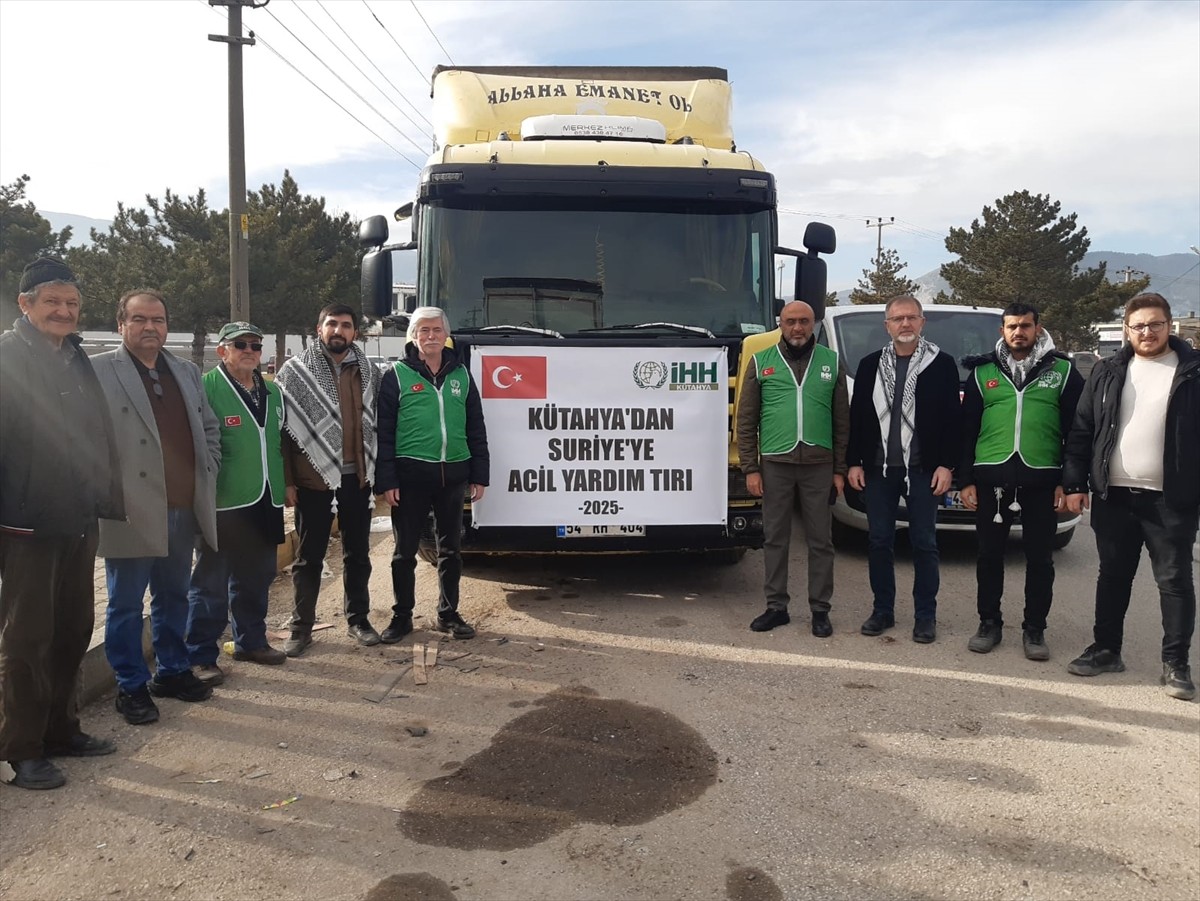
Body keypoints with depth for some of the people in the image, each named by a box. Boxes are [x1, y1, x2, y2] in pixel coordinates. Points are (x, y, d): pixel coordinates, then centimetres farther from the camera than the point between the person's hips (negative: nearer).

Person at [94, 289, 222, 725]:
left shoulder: (187, 372, 14)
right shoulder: (98, 371, -5)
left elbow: (209, 427, 19)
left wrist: (207, 474, 8)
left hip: (184, 510, 6)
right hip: (132, 512, -5)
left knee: (173, 597, 17)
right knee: (126, 604, 6)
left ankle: (173, 672, 30)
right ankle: (131, 687, 18)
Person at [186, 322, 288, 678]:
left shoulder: (272, 392, 13)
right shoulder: (206, 388, -10)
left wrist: (282, 483, 20)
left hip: (266, 502, 7)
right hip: (224, 504, -7)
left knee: (257, 578, 17)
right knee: (211, 582, 2)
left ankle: (251, 641, 32)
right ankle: (201, 656, 12)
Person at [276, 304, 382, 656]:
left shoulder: (369, 371, 6)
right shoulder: (296, 370, -3)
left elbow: (379, 423, 9)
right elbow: (281, 426, -5)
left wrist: (380, 473, 4)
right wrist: (286, 480, -9)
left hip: (357, 477, 3)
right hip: (314, 478, -3)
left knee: (357, 553, 13)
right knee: (309, 557, 6)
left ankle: (358, 619, 27)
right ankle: (301, 627, 17)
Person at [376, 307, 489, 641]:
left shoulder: (461, 374, 10)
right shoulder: (397, 375, 0)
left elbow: (476, 428, 11)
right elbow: (383, 432, -4)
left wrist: (479, 476, 6)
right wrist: (386, 481, -11)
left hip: (453, 473, 3)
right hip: (410, 475, -3)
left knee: (450, 549, 12)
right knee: (405, 551, 6)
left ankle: (448, 614, 24)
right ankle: (401, 616, 19)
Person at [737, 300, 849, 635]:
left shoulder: (832, 362, 8)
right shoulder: (761, 362, 5)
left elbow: (842, 420, 8)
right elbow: (746, 420, 4)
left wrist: (839, 469, 4)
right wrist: (750, 468, -2)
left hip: (818, 465, 0)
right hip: (775, 464, 0)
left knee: (820, 540, 6)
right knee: (775, 539, 7)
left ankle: (820, 609, 16)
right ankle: (776, 606, 18)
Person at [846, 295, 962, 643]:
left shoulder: (942, 364, 0)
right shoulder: (870, 365, 8)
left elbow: (953, 419, -2)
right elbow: (857, 416, 8)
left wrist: (947, 465, -9)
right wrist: (854, 462, 3)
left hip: (922, 469, -3)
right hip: (878, 468, 3)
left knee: (924, 543, 4)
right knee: (879, 540, 8)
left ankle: (925, 615, 14)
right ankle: (883, 609, 20)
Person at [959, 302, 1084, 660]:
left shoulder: (1063, 371, 5)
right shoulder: (982, 371, 9)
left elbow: (1076, 429, 4)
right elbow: (967, 429, 8)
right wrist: (965, 479, 3)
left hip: (1041, 478, -1)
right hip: (991, 476, 1)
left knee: (1040, 558, 6)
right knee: (989, 554, 8)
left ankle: (1035, 628, 19)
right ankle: (989, 623, 20)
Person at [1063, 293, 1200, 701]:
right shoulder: (1107, 371, 7)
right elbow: (1081, 430, 7)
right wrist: (1075, 483, 0)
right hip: (1114, 496, 3)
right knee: (1113, 576, 12)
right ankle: (1106, 649, 23)